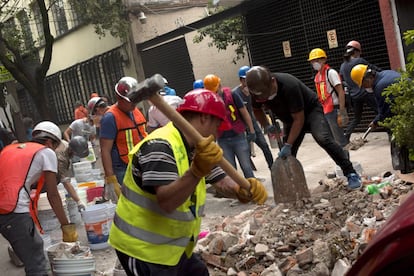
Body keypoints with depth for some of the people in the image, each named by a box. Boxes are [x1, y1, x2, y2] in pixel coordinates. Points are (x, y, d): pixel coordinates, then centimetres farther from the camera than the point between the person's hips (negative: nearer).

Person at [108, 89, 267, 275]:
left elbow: (221, 181, 3)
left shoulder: (195, 149, 6)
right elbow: (167, 202, -34)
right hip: (142, 248, -9)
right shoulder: (160, 146, -24)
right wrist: (197, 171, -46)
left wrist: (243, 190, -18)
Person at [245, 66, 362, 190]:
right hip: (289, 117, 6)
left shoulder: (288, 85, -37)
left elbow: (299, 119, -31)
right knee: (287, 154, 2)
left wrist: (288, 145, -31)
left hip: (310, 109, -6)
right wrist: (266, 126, -10)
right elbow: (257, 109, 3)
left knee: (323, 139, -28)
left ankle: (351, 174, -22)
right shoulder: (257, 91, -21)